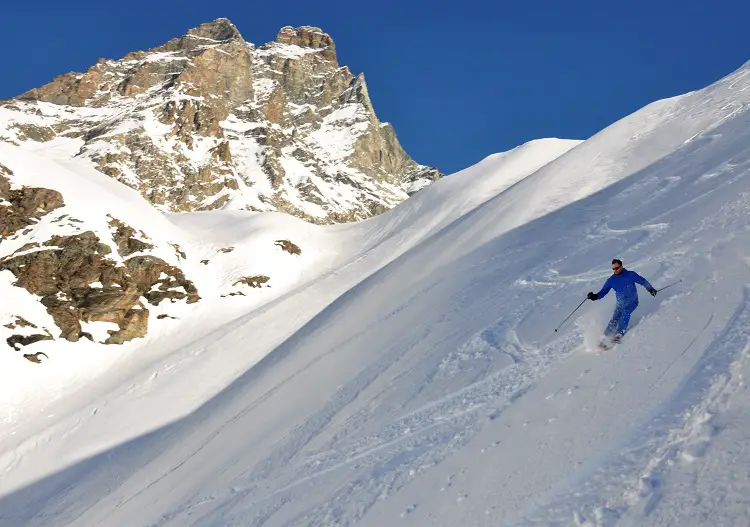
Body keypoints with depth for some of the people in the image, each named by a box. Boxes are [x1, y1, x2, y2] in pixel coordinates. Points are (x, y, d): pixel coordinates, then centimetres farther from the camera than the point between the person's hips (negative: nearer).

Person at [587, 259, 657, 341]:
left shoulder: (631, 275, -7)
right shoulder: (611, 280, -2)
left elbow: (642, 281, 3)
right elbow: (604, 291, -3)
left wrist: (650, 289, -4)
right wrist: (595, 296, -21)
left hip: (632, 301, -2)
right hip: (620, 302, 2)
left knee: (625, 312, -28)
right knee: (615, 318, -14)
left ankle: (620, 333, -24)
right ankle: (606, 335, -12)